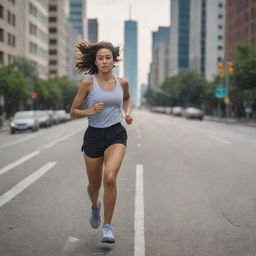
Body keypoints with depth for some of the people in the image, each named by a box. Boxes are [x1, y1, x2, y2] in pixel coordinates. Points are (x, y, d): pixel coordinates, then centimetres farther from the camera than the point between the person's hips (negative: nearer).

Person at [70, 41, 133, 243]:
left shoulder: (122, 82, 3)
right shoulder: (88, 83, -5)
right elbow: (73, 112, -1)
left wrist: (128, 112, 7)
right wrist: (90, 111, -19)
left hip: (116, 134, 0)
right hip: (94, 135, 0)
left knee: (110, 177, -23)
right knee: (94, 184, 12)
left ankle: (107, 227, -9)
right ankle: (95, 206, 50)